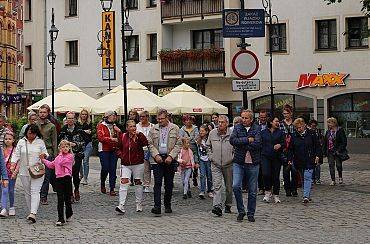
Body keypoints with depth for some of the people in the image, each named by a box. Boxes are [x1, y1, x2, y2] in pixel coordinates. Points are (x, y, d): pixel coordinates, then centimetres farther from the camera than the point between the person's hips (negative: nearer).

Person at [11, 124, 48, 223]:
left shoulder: (40, 142, 6)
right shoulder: (21, 142, 8)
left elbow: (46, 154, 8)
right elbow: (16, 154, 4)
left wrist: (44, 155, -16)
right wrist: (13, 163, -12)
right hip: (24, 172, 3)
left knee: (35, 192, -13)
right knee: (27, 193, 7)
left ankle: (33, 213, -22)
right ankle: (31, 212, 17)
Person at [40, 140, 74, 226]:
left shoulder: (70, 156, -4)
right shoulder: (58, 157, 16)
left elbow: (61, 162, -14)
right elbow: (51, 165, 25)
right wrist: (43, 159, 22)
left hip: (66, 178, -5)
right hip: (58, 179, 5)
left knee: (67, 198, 6)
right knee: (60, 199, 0)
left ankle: (69, 215, 29)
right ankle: (60, 219, -1)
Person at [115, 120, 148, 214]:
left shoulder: (139, 136, -4)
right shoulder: (123, 137, 3)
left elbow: (145, 143, -23)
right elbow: (119, 148, 18)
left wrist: (138, 135, -28)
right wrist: (121, 155, 2)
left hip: (138, 164, -1)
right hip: (125, 164, 1)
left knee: (138, 183, 9)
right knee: (124, 183, -11)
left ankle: (139, 205, 23)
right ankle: (121, 205, -15)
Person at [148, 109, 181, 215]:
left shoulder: (175, 128, 4)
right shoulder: (153, 129, 8)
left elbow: (178, 144, 1)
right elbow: (150, 144, 7)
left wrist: (171, 156, -10)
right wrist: (156, 155, -9)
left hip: (170, 160, 0)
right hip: (157, 159, 0)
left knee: (169, 184, 6)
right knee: (157, 183, -9)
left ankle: (168, 206, 19)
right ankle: (157, 206, -15)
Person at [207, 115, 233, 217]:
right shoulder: (212, 133, 2)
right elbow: (208, 146, 18)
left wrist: (233, 157, -5)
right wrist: (211, 156, 8)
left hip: (228, 165, -1)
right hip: (215, 164, 1)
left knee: (229, 187, 11)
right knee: (216, 186, -12)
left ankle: (228, 205, 28)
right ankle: (217, 206, -20)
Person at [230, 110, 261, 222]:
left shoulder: (257, 129, -1)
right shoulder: (237, 127, 6)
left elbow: (257, 144, -16)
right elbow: (232, 140, -10)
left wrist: (241, 143, -11)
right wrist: (247, 140, -15)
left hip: (253, 163, -1)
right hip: (239, 162, 1)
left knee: (252, 191, 6)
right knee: (236, 186, -13)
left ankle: (251, 213, 21)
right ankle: (241, 211, 4)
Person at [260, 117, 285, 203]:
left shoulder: (280, 132, 8)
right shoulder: (263, 132, 8)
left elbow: (284, 143, 4)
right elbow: (260, 144, 11)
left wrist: (280, 145, -17)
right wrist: (260, 155, 4)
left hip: (277, 157, 1)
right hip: (266, 156, 0)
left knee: (276, 176, 3)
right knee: (266, 174, -16)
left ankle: (276, 195, 15)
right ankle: (268, 192, 5)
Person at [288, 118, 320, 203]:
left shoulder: (311, 134, 1)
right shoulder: (294, 136, 6)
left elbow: (317, 146, 7)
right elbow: (291, 149, 10)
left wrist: (317, 156, -3)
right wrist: (290, 159, 3)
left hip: (309, 161, -3)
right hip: (299, 161, 3)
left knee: (307, 177, -11)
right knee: (303, 178, 9)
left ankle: (306, 196, -16)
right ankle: (308, 195, 20)